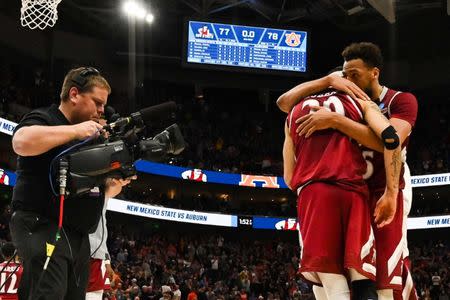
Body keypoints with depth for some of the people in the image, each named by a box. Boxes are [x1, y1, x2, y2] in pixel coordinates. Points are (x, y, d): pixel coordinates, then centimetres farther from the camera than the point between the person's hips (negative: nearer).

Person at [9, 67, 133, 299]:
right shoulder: (44, 119, -3)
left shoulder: (92, 138, 23)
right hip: (42, 227, -9)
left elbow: (104, 191, 29)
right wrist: (75, 130, -21)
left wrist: (117, 182, 5)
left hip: (78, 235, 9)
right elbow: (22, 142, -28)